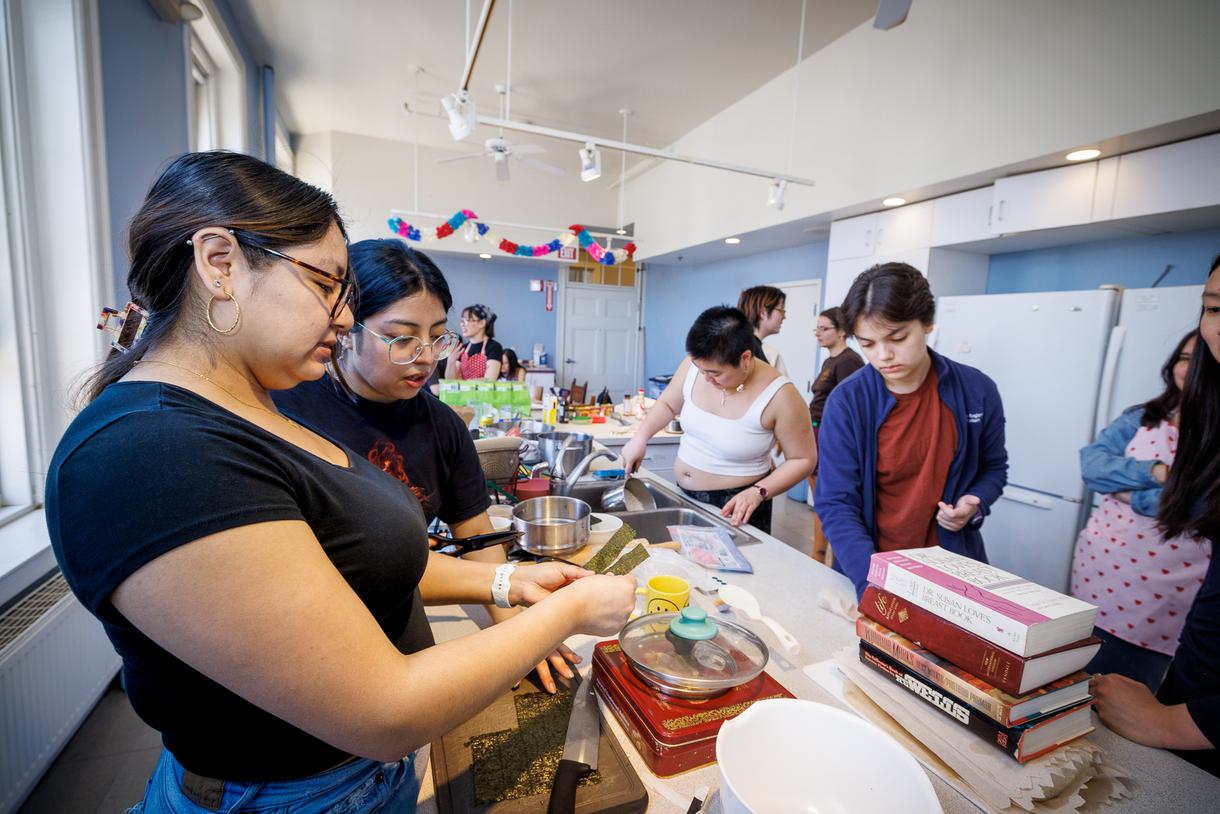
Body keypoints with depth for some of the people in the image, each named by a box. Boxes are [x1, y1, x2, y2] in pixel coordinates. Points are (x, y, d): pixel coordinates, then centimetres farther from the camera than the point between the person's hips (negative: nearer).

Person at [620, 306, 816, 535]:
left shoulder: (779, 396, -23)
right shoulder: (694, 365, -11)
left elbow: (803, 460, -12)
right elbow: (668, 404, 8)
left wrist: (758, 493, -23)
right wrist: (640, 437, -7)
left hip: (736, 508, -5)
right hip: (683, 496, 5)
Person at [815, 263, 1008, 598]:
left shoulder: (977, 391, -9)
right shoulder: (846, 402, -18)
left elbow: (993, 467, 8)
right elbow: (835, 504, -19)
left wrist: (975, 503, -13)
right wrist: (872, 583, -31)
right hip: (868, 569, -2)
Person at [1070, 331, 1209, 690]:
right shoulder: (1141, 419, 7)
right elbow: (1091, 462, -7)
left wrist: (1131, 494, -13)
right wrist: (1153, 473, -19)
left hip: (1163, 598, -2)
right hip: (1099, 572, 3)